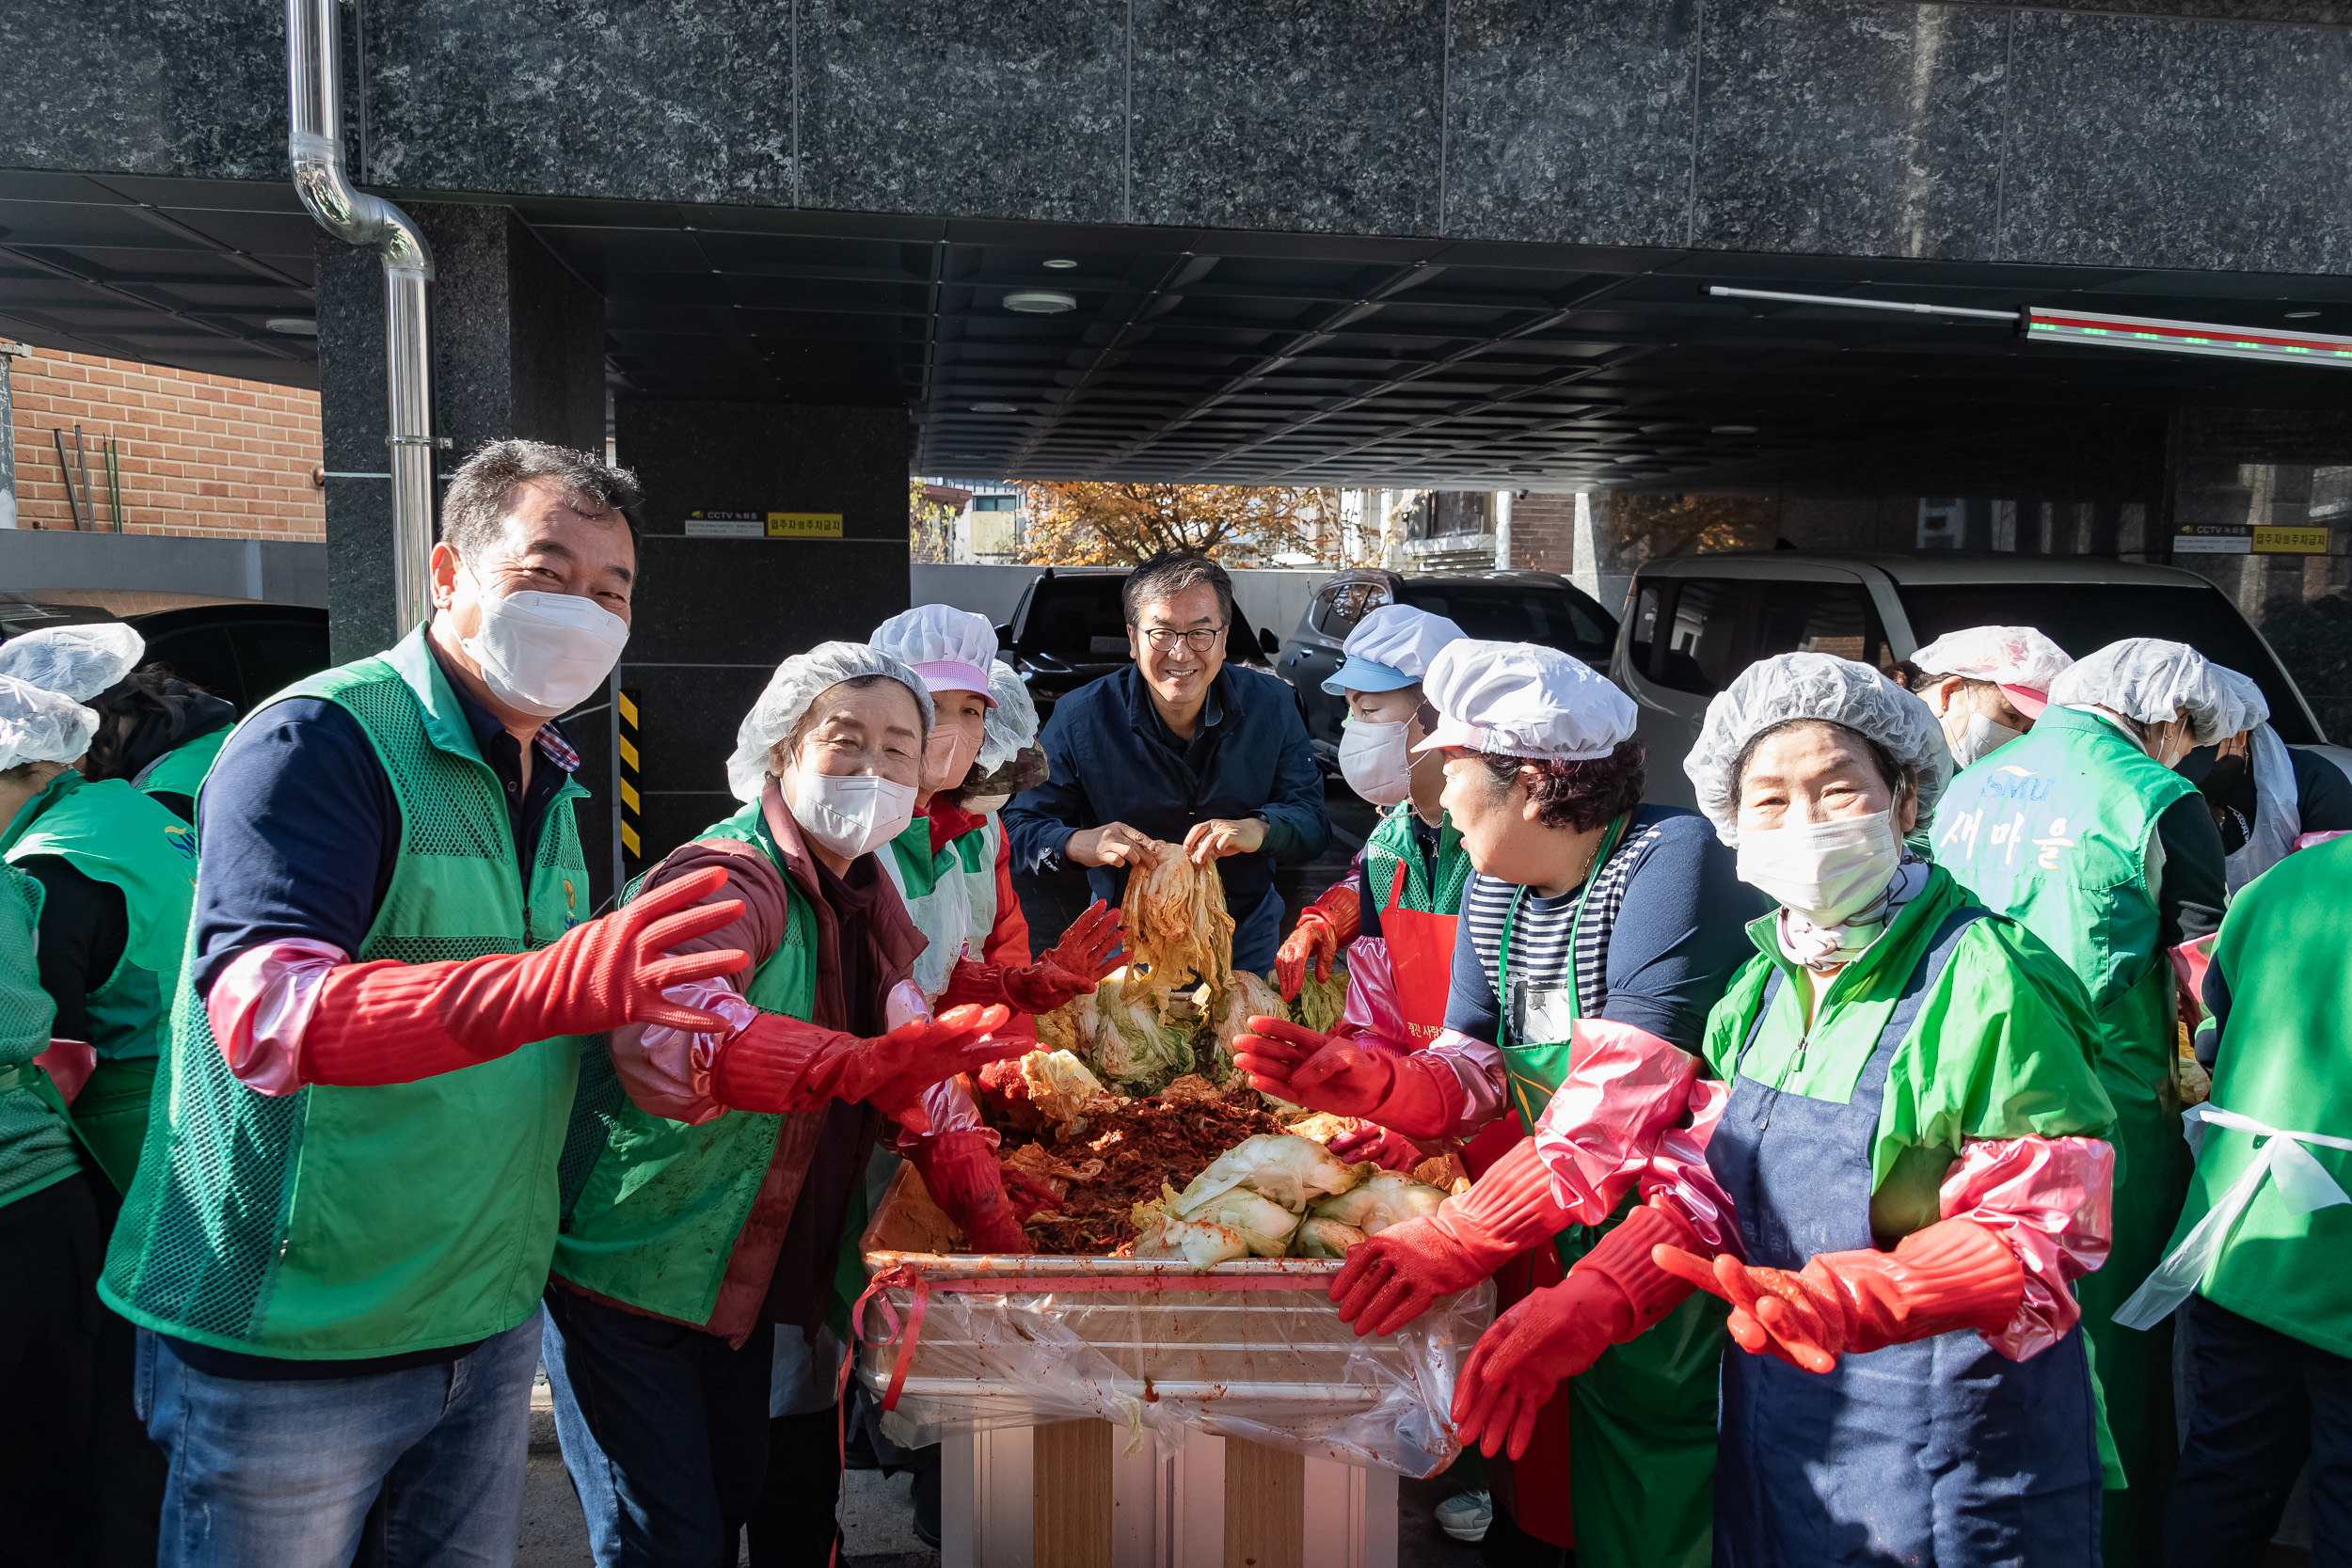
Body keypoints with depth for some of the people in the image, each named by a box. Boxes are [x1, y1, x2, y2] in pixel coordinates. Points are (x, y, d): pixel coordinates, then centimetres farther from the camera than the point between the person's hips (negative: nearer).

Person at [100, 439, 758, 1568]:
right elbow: (261, 1015, -31)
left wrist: (656, 1023, 1)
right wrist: (548, 986, -46)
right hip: (291, 1343, -7)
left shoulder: (549, 781, 9)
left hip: (488, 1324, 7)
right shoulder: (317, 740, -16)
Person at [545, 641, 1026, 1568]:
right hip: (622, 1273, -8)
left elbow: (910, 1055, 6)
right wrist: (859, 1064, -58)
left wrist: (976, 1190, -8)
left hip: (742, 1279, 8)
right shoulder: (731, 881, -24)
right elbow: (661, 1028, -45)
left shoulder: (863, 891, 3)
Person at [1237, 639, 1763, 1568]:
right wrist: (1370, 1082, -18)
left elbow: (1625, 1098, -28)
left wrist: (1460, 1235, -31)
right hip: (1551, 1240, 7)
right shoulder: (1492, 889, 5)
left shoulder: (1671, 858, -21)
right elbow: (1473, 1081, 3)